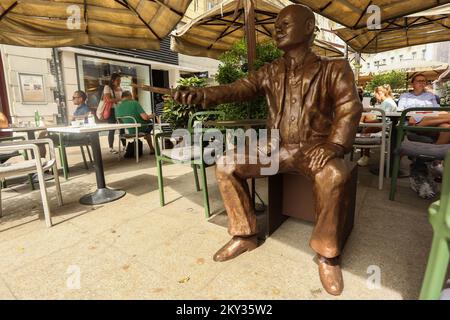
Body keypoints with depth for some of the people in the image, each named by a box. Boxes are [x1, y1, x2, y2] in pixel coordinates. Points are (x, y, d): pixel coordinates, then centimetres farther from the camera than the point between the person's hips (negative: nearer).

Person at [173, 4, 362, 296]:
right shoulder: (270, 72, 11)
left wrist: (334, 144, -30)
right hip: (277, 147, 4)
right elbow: (239, 89, -3)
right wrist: (201, 95, -21)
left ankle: (328, 254, -12)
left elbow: (349, 107, -10)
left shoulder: (334, 68, 3)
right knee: (226, 164, -12)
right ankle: (245, 235, 1)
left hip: (314, 148, -3)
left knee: (334, 175, -37)